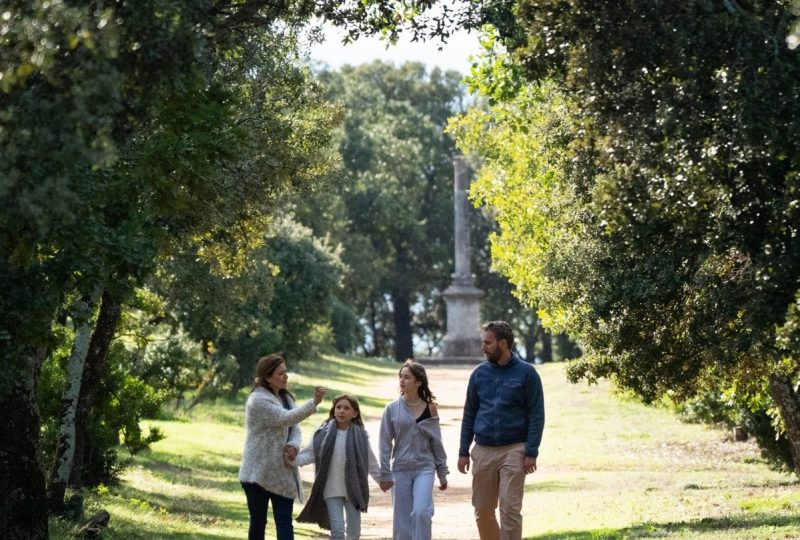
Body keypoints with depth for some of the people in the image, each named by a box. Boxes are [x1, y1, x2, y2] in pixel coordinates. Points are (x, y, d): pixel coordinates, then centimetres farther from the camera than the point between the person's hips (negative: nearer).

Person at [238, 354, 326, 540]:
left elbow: (295, 428, 11)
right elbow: (285, 418, -27)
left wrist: (293, 445, -13)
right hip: (258, 473, -6)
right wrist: (313, 403, -39)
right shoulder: (258, 400, -14)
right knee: (258, 522, 5)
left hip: (282, 472, 6)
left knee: (284, 521, -3)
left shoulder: (286, 398, 12)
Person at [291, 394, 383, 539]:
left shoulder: (360, 436, -2)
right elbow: (309, 453, -3)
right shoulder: (324, 433, -3)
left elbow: (372, 463, 8)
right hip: (332, 490, -1)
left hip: (353, 490, 1)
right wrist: (294, 459, -21)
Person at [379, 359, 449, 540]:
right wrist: (385, 474, -3)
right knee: (402, 520, 4)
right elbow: (385, 443, 1)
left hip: (424, 467, -1)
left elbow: (436, 442, 6)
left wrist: (442, 473, 9)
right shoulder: (392, 409, -1)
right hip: (400, 469, 1)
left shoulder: (429, 409, 0)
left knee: (421, 512, -18)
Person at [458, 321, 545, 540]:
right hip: (483, 451, 4)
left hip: (513, 450, -4)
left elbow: (536, 415, -4)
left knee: (510, 509, -7)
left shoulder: (526, 373, -3)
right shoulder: (479, 373, 8)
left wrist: (531, 453, -11)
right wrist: (463, 451, 7)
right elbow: (469, 414, 12)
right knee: (482, 510, 7)